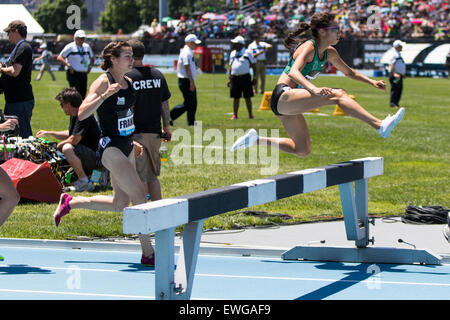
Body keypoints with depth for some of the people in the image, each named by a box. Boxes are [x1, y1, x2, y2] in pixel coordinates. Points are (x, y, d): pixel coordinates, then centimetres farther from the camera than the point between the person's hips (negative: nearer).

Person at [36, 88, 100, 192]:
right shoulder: (74, 116, 12)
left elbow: (74, 140, -26)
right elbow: (69, 134, 29)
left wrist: (58, 146, -10)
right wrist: (48, 133, 26)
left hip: (95, 156, -11)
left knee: (67, 148, -33)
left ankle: (84, 182, -26)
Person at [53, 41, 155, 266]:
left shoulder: (128, 82, 10)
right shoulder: (103, 82, -14)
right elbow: (82, 114, -23)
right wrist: (105, 95, -32)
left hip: (126, 146, 9)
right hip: (110, 148, -9)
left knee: (120, 203, 13)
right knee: (139, 197, -13)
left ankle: (69, 202, 29)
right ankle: (148, 254, -7)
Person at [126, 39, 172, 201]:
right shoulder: (157, 75, 6)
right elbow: (165, 103, 13)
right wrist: (166, 126, 23)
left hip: (135, 133, -5)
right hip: (155, 132, 5)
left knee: (139, 179, 0)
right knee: (152, 176, 17)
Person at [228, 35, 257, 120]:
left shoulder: (247, 53, 1)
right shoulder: (232, 53, 14)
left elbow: (253, 66, 3)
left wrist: (254, 78, -3)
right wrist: (229, 79, 12)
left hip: (245, 77, -4)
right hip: (235, 77, 4)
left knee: (247, 97, 0)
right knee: (236, 97, 5)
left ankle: (250, 114, 8)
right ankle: (235, 115, 10)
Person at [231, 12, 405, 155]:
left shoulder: (329, 53, 10)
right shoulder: (309, 47, -15)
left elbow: (349, 72, 25)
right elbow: (293, 72, -33)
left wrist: (372, 82, 11)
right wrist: (314, 89, -49)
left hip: (289, 104, 10)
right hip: (283, 96, -10)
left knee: (303, 151, 13)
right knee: (338, 95, -24)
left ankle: (257, 139, 16)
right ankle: (380, 125, -34)